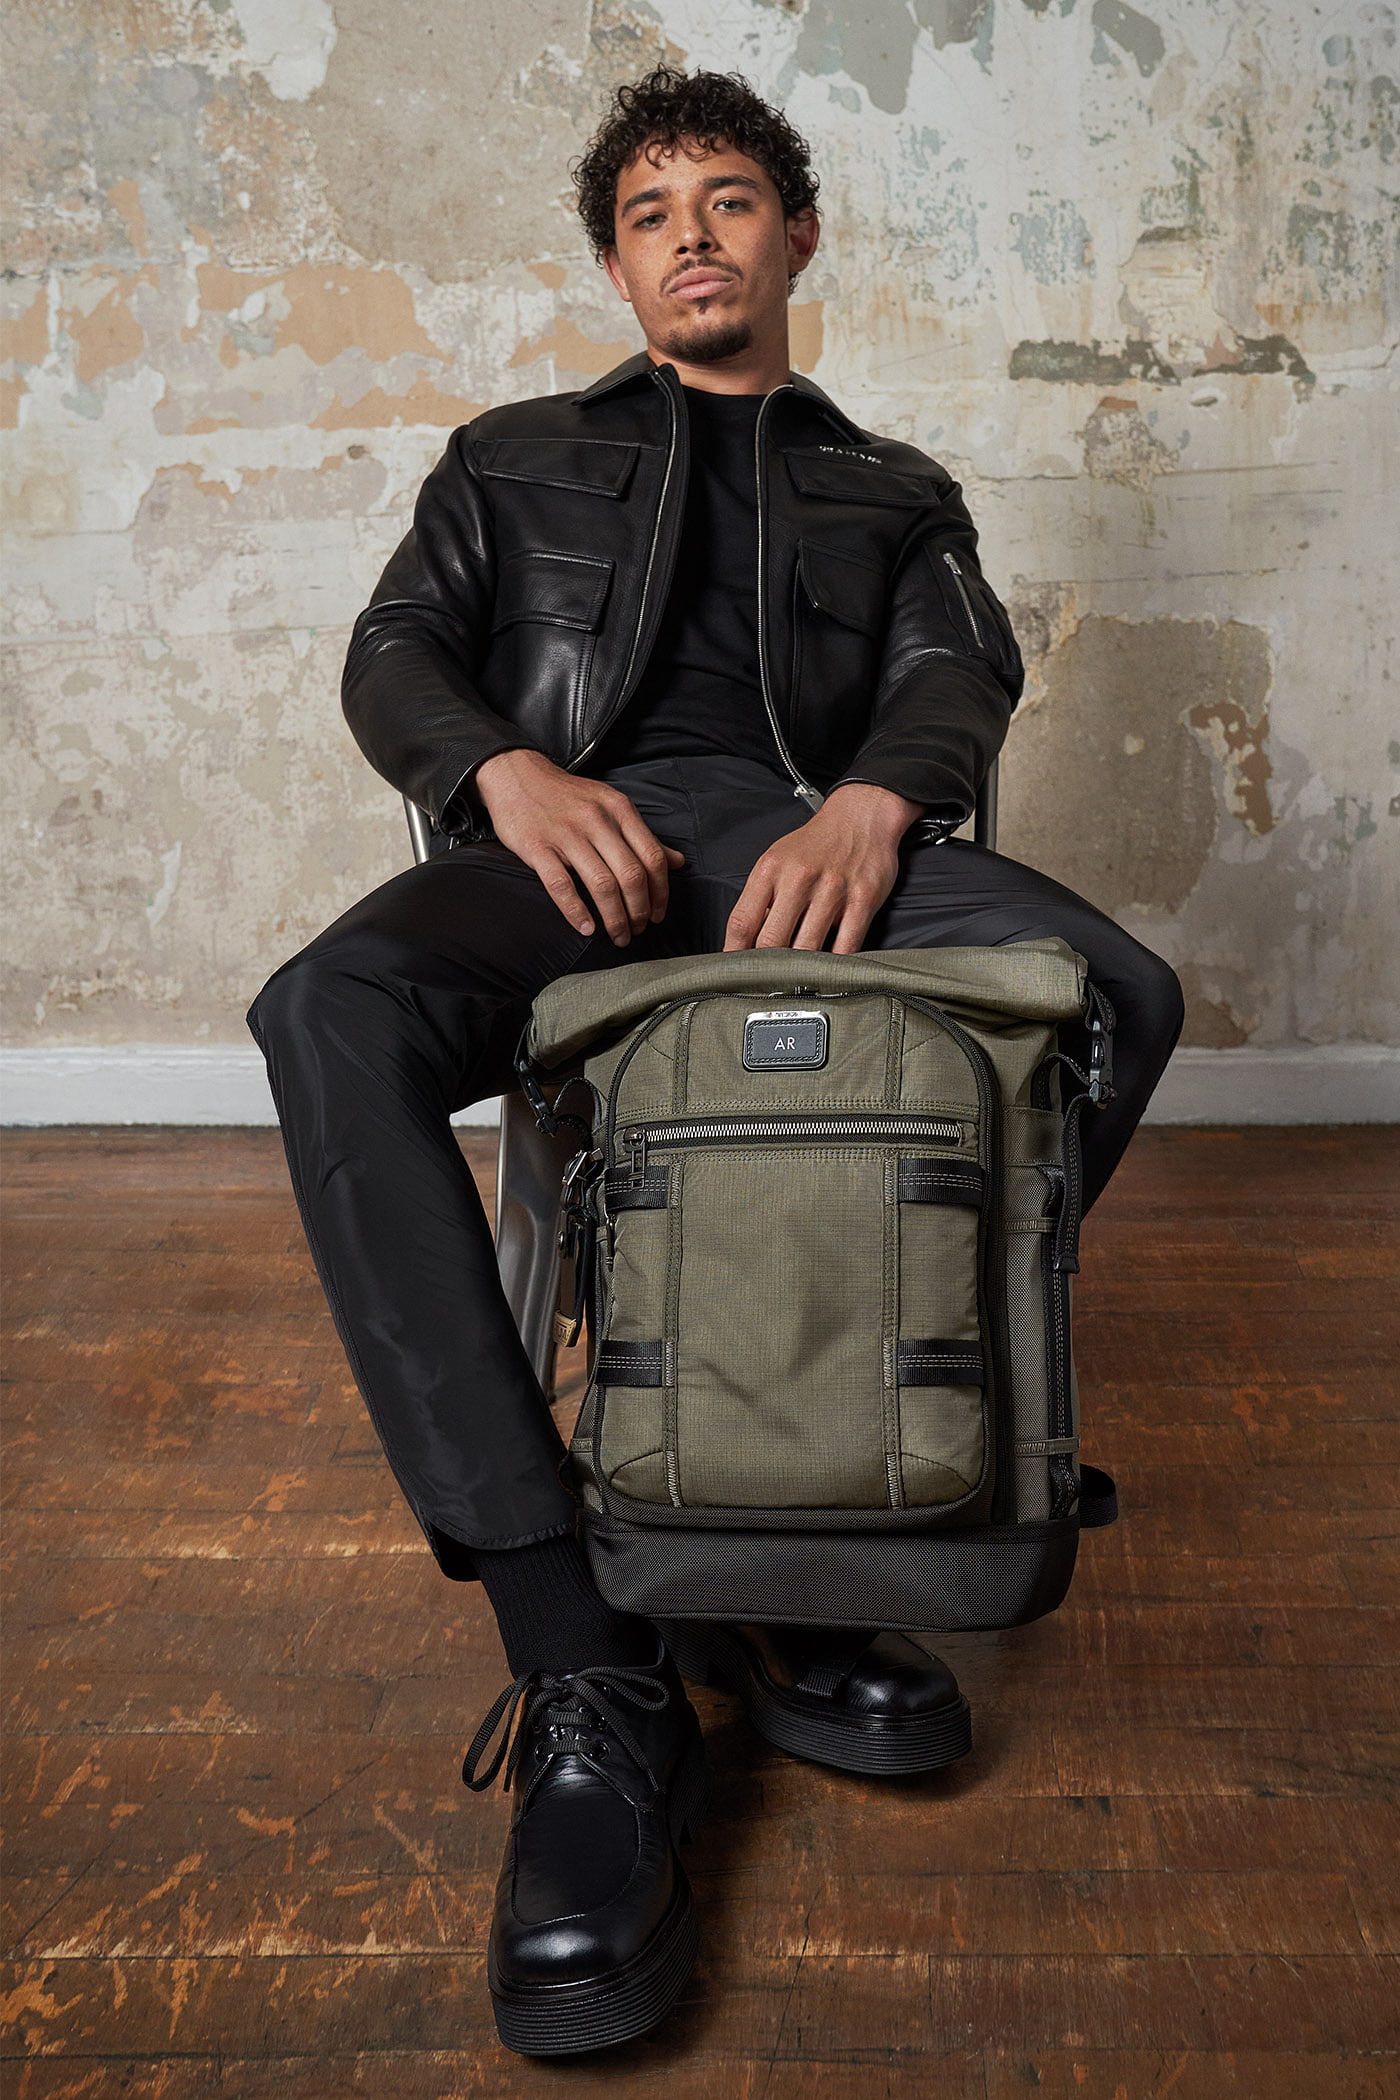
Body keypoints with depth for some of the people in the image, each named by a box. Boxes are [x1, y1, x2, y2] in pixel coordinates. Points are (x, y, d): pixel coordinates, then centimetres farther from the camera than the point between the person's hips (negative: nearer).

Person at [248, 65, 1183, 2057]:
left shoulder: (893, 491, 29)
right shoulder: (514, 456, 30)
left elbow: (964, 669, 10)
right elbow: (394, 651, 15)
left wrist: (873, 801, -16)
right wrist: (510, 770, -11)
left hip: (802, 830, 1)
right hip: (564, 840, 0)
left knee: (1116, 993, -30)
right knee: (331, 1014, -35)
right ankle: (590, 1683, -38)